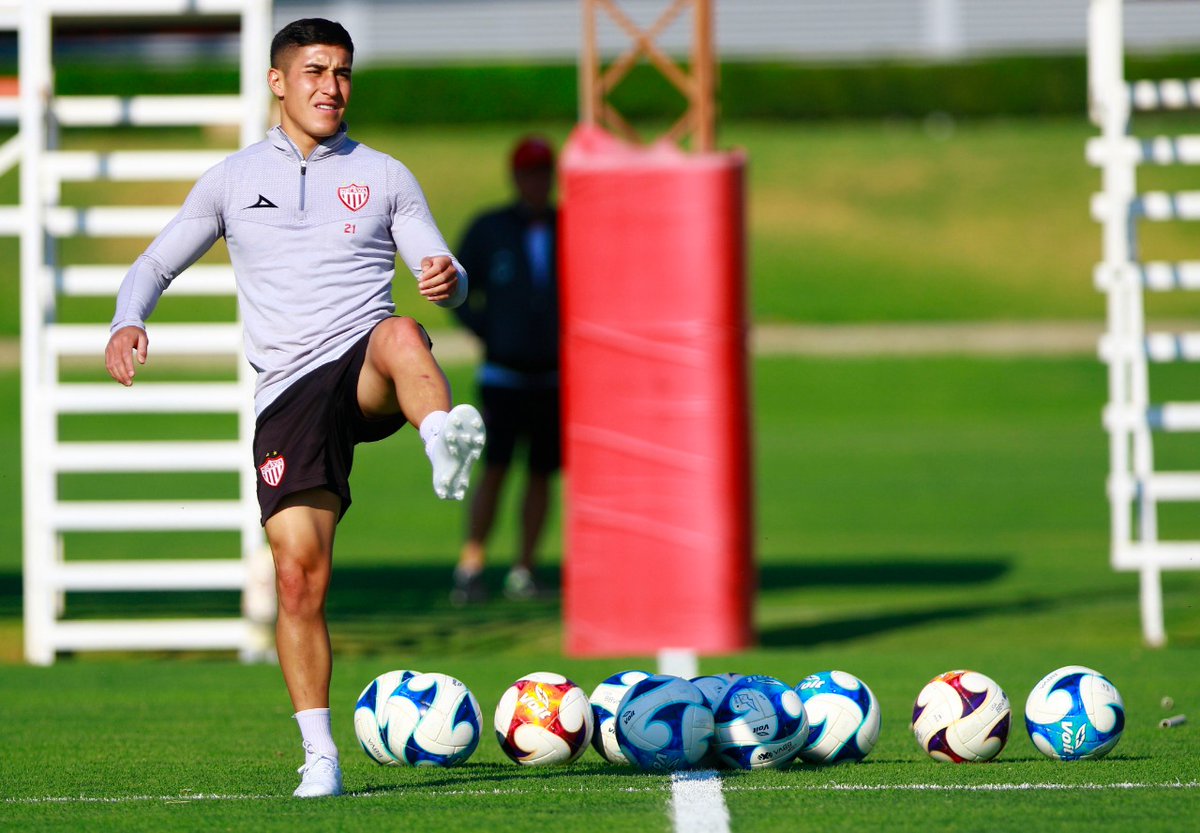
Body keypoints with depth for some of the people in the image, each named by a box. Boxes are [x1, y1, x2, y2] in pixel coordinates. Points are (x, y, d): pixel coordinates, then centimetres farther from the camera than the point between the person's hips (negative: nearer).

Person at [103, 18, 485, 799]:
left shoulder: (384, 175, 14)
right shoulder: (234, 179, 15)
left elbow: (443, 272, 11)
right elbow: (157, 263, 19)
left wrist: (448, 279, -15)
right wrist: (127, 324, -3)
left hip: (367, 375, 0)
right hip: (290, 390, 0)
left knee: (402, 335, -38)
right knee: (299, 574, -10)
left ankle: (447, 445, -67)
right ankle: (320, 755, 0)